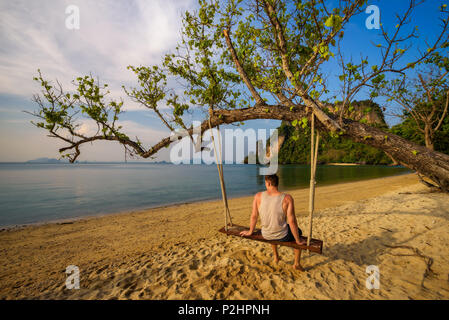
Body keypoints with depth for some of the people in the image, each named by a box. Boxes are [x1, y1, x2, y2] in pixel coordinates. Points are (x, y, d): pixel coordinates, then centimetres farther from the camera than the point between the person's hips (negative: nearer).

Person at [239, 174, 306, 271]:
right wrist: (298, 241, -5)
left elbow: (254, 216, -6)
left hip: (266, 235, 3)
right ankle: (297, 264, 37)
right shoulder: (287, 198, -22)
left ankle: (275, 256, 54)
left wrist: (250, 231, 11)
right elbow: (292, 221, -19)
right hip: (283, 236, -2)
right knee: (298, 232, 30)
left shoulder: (258, 196, -16)